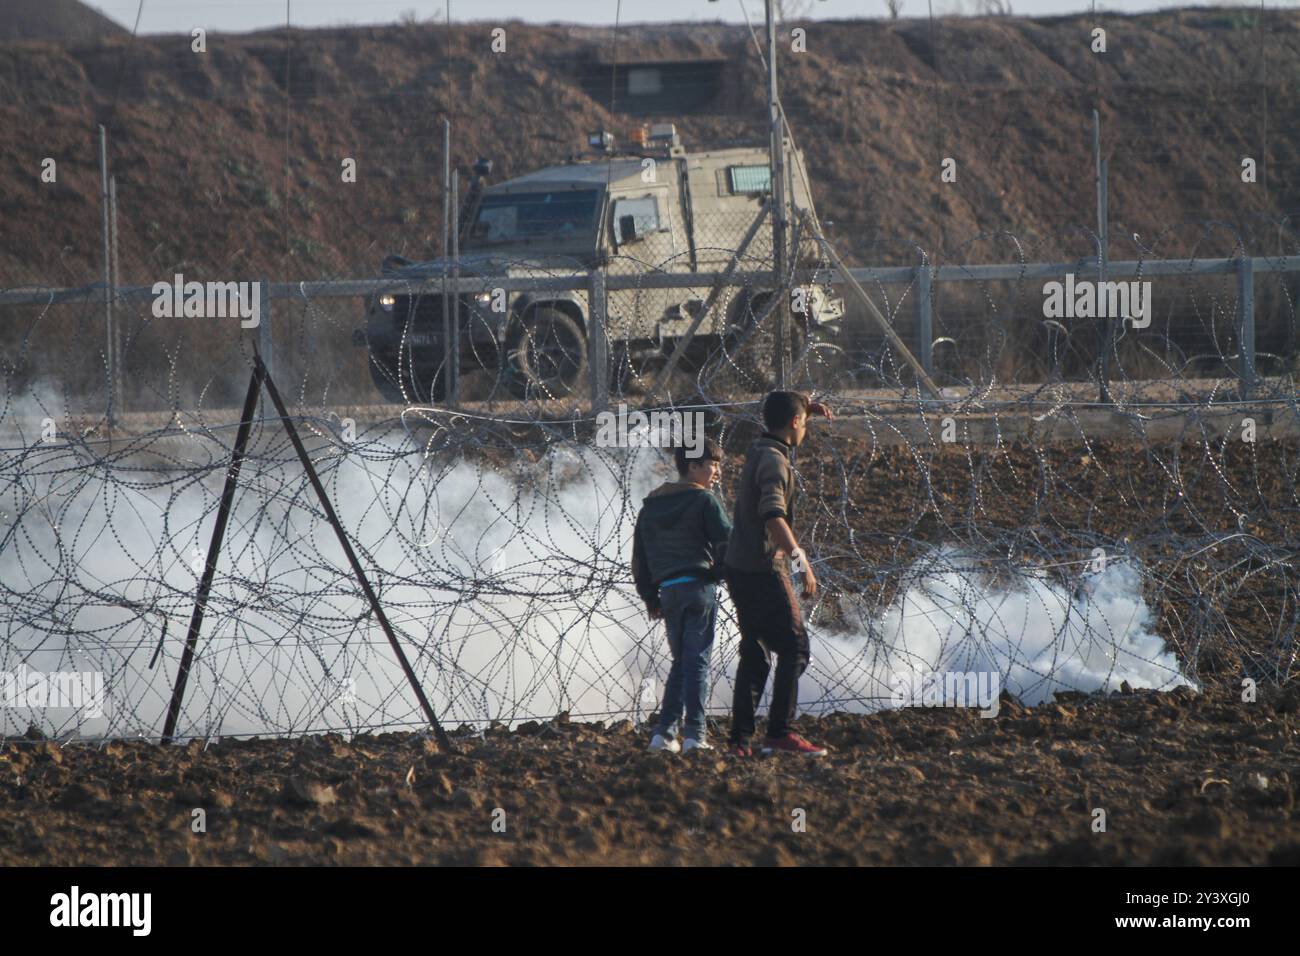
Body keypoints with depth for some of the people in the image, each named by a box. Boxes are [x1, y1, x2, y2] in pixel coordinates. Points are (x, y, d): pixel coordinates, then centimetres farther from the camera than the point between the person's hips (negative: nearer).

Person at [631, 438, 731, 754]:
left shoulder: (650, 506, 16)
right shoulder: (704, 501, -3)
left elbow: (639, 557, 17)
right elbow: (727, 542, -9)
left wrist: (650, 598, 21)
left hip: (667, 589, 5)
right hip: (699, 586, -5)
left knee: (680, 662, 15)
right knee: (697, 662, -4)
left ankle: (663, 733, 6)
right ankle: (694, 734, -11)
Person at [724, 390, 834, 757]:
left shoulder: (758, 449, 12)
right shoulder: (774, 461, -16)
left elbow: (780, 423, 38)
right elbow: (773, 517, -28)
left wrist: (806, 407, 23)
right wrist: (803, 563, -29)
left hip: (739, 569, 9)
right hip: (763, 571, -9)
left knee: (755, 654, 12)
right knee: (794, 648, -7)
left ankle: (740, 739, 9)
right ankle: (780, 733, -14)